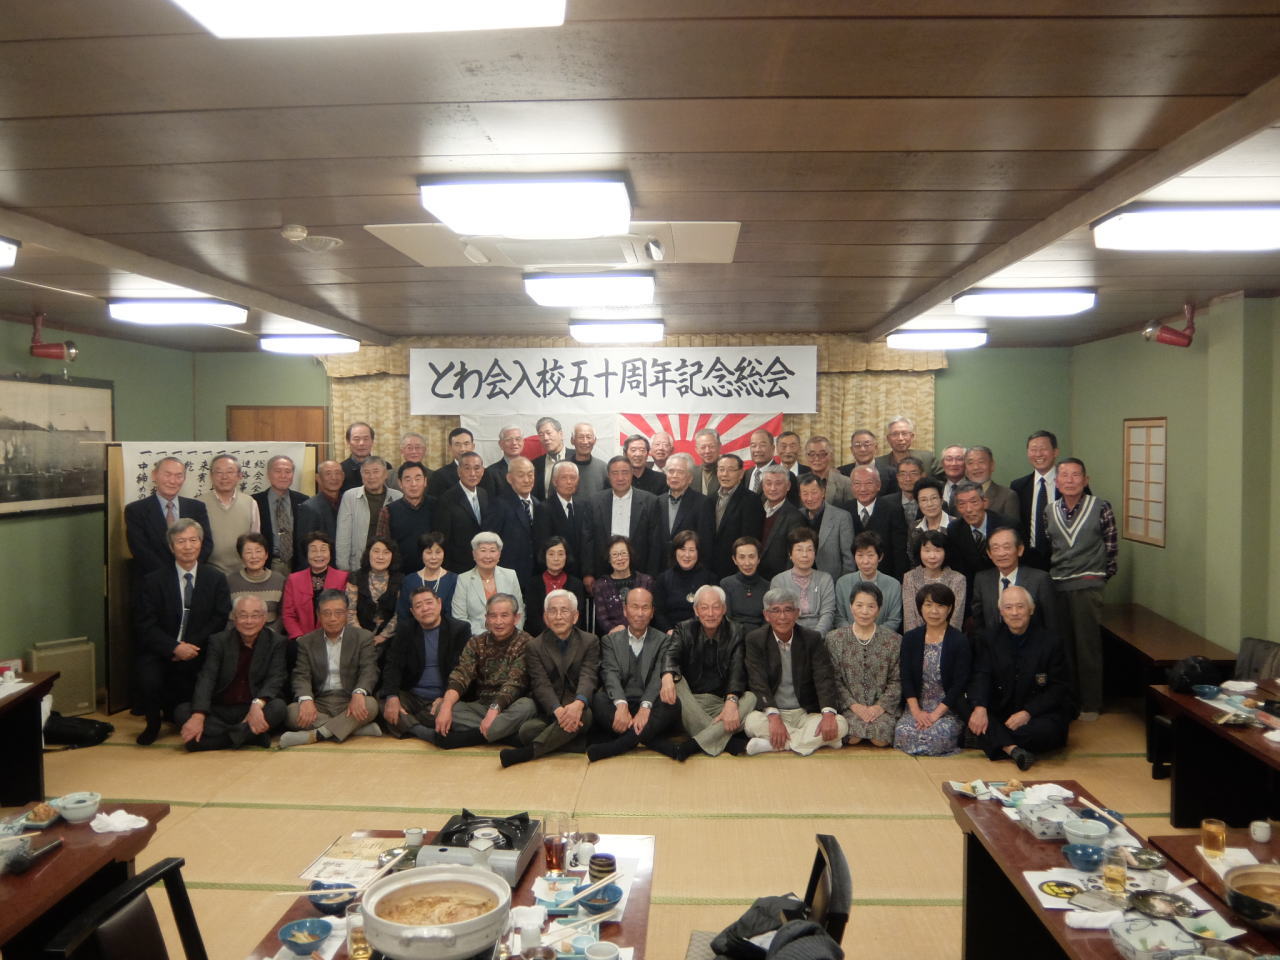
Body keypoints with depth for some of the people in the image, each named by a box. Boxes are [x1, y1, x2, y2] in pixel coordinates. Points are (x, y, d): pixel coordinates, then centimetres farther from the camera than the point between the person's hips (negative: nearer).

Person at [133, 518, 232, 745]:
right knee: (149, 681, -28)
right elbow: (147, 626, -6)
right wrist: (175, 648, -20)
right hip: (160, 651, -1)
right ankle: (153, 723, 4)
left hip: (197, 652, 1)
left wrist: (191, 647, -13)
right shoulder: (153, 581, 0)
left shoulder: (215, 578, 3)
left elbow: (221, 620, -1)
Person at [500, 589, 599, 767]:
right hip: (547, 714, 0)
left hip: (577, 709, 0)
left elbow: (588, 678, -10)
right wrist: (558, 710, -28)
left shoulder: (590, 642, 6)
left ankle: (528, 751, -30)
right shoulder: (535, 646, 6)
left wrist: (578, 704, -33)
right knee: (527, 730, -30)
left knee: (585, 714, -36)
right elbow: (541, 685, -7)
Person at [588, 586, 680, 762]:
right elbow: (611, 675, -5)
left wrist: (645, 707, -26)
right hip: (619, 705, 0)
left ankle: (614, 747, -35)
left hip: (649, 706, 0)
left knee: (673, 704, -31)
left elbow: (659, 678, -6)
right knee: (598, 700, -31)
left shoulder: (662, 641, 11)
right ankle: (654, 743, -33)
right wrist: (621, 705, -26)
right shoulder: (610, 640, 13)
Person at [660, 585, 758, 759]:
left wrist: (731, 701, -32)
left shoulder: (736, 634, 4)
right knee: (672, 680, -29)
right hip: (688, 703, 0)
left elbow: (737, 670, -11)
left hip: (721, 704, 0)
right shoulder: (684, 630, 5)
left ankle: (692, 745, -37)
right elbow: (671, 655, -15)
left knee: (751, 698, -28)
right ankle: (727, 742, -34)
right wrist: (667, 676, -40)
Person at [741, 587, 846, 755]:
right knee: (751, 722, -33)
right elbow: (758, 682, -13)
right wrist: (773, 716, -29)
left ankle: (769, 743, -25)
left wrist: (829, 713, -27)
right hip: (771, 713, -2)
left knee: (840, 725, -25)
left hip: (806, 714, 2)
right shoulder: (755, 640, -2)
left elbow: (824, 678, -8)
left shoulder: (812, 639, 2)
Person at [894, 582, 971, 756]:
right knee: (903, 732, -27)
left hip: (949, 708, -2)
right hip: (917, 705, 2)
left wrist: (936, 714, -16)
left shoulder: (960, 641, -4)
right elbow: (906, 678, 2)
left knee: (938, 735, -30)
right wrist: (916, 711, -12)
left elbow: (959, 683, -9)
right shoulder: (910, 638, 7)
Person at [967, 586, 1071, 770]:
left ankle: (996, 743, -18)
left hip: (1039, 714, -2)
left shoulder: (1050, 641, -2)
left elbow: (1058, 688, -5)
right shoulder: (990, 640, 6)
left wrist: (1028, 713, -20)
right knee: (975, 718, -28)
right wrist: (979, 707, -28)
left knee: (1046, 730, -36)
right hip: (1000, 713, 2)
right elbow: (981, 677, -6)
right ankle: (1013, 749, -38)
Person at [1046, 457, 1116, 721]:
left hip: (1088, 586, -4)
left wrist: (1102, 575, 0)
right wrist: (1050, 575, 11)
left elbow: (1111, 547, 0)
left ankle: (1091, 704, 10)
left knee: (1088, 646, 0)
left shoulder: (1100, 507, -4)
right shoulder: (1050, 511, 8)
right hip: (1057, 586, 4)